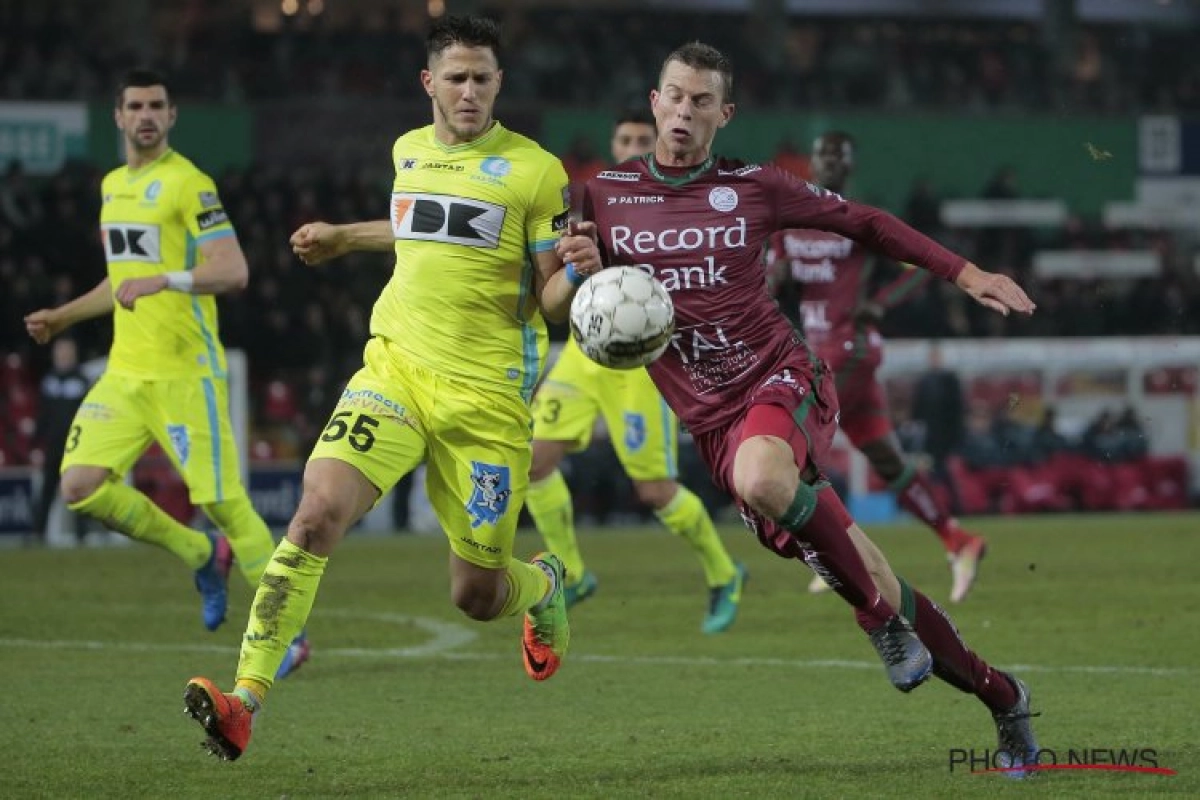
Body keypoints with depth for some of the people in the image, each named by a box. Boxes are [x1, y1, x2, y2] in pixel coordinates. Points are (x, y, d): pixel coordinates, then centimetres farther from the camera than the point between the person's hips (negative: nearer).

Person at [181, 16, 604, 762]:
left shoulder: (535, 170, -5)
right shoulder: (410, 151, 10)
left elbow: (550, 301, -3)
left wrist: (576, 273, -24)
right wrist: (343, 237, 37)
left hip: (487, 394, -3)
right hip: (396, 368, 3)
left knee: (477, 595, 5)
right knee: (318, 511, -22)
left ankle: (544, 585, 44)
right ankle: (246, 699, -24)